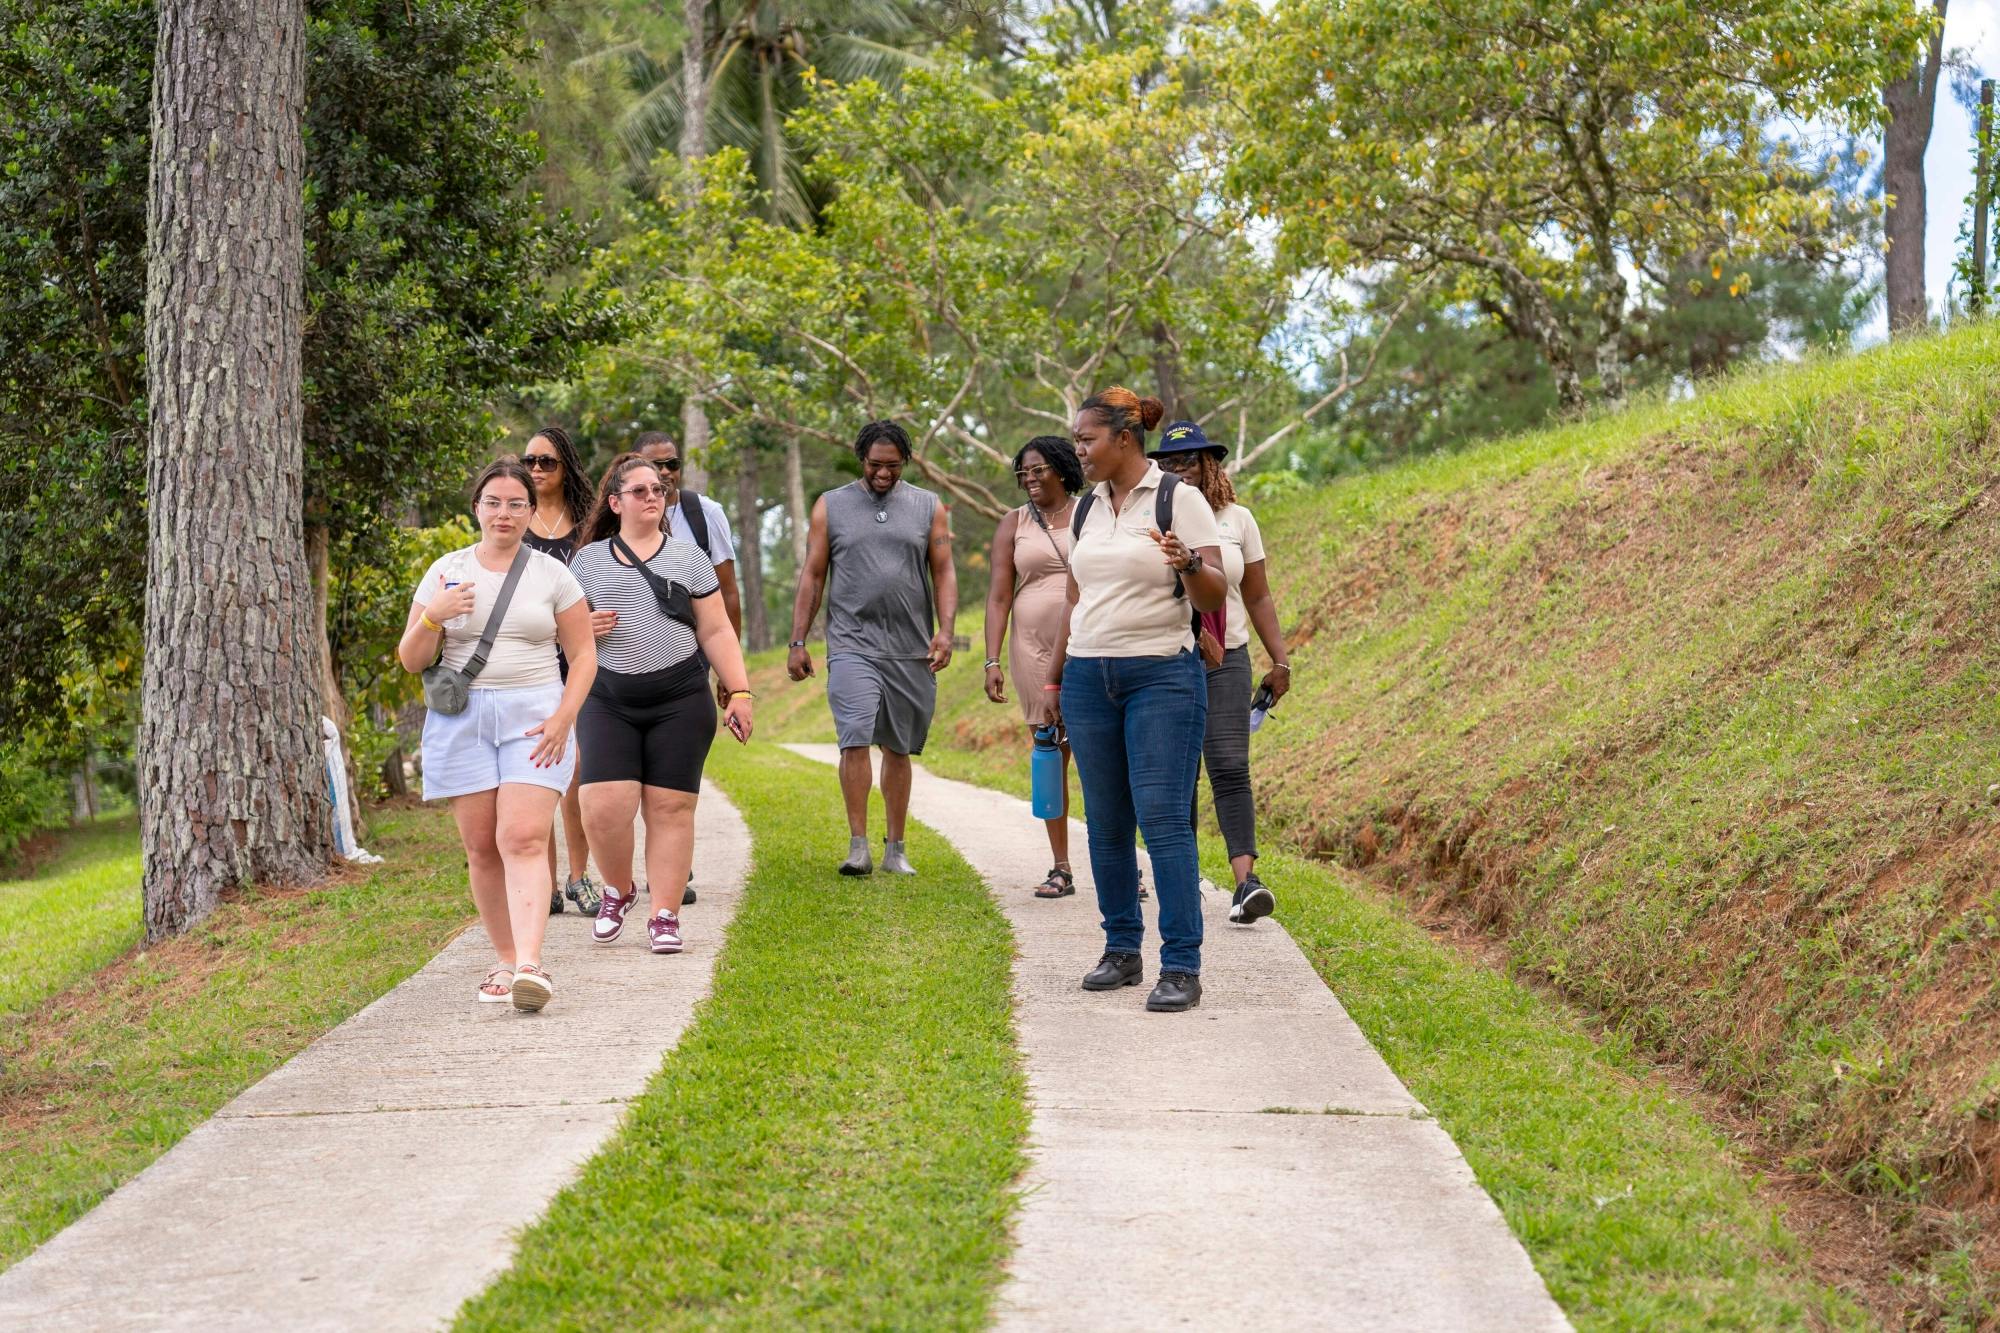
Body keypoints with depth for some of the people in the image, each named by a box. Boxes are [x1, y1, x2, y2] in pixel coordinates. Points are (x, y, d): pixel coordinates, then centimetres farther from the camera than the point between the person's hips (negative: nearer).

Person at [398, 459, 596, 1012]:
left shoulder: (552, 575, 6)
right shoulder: (446, 572, 9)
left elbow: (583, 655, 8)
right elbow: (411, 660, 8)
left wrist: (563, 718, -6)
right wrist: (432, 618, -12)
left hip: (532, 716, -2)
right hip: (461, 718, 2)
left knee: (524, 838, -17)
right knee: (481, 847, 0)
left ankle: (530, 965, -26)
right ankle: (505, 961, 9)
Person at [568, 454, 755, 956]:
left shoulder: (688, 557, 11)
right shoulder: (588, 560, 11)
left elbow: (716, 632, 10)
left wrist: (739, 692, 2)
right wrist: (585, 628, -7)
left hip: (680, 699, 0)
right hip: (608, 700, 0)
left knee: (670, 807, -3)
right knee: (604, 805, -12)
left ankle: (665, 916, 4)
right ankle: (618, 888, 14)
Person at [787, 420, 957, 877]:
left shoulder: (928, 508, 10)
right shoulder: (831, 507, 8)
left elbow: (943, 573, 8)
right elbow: (812, 577, 9)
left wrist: (944, 631, -6)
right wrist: (798, 642, 3)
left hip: (912, 651, 2)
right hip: (853, 645, -1)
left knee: (898, 749, 6)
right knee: (856, 740, -15)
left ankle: (895, 850, 13)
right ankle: (858, 846, -12)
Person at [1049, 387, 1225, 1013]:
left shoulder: (1180, 499, -6)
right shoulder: (1086, 508, 12)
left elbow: (1215, 595, -10)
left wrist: (1188, 563, -31)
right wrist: (1053, 681, 20)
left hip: (1162, 676, -6)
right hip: (1089, 678, 6)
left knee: (1163, 816, -12)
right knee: (1106, 821, 6)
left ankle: (1182, 967, -10)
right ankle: (1121, 951, 15)